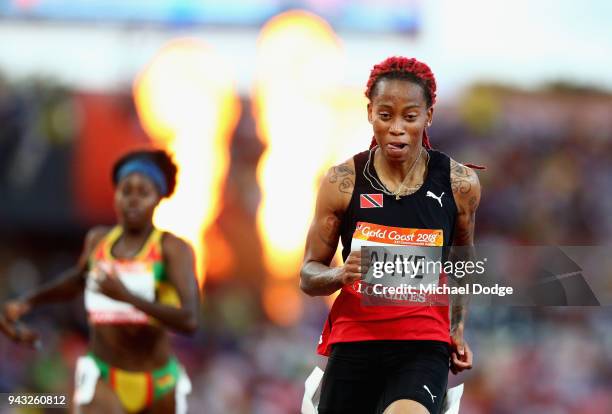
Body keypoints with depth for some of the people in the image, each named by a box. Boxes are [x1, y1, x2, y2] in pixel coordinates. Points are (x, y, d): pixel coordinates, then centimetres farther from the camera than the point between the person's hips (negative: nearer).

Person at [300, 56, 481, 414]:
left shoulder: (459, 184, 0)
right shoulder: (343, 182, -2)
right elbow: (309, 274, 4)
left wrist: (458, 329, 15)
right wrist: (342, 275, -17)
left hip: (424, 347, -2)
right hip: (354, 342, 2)